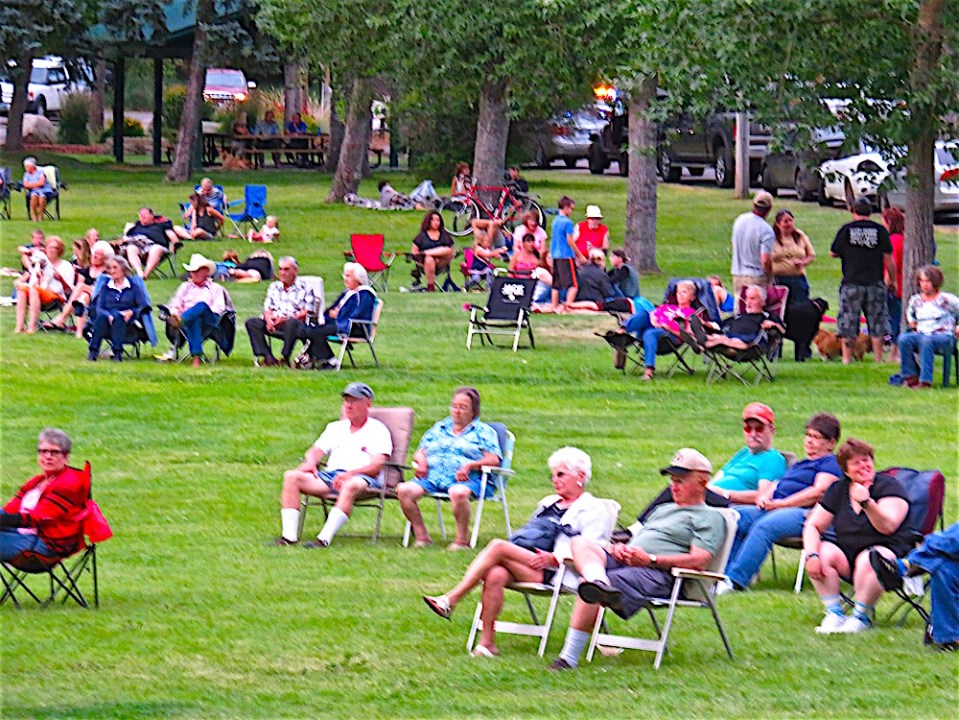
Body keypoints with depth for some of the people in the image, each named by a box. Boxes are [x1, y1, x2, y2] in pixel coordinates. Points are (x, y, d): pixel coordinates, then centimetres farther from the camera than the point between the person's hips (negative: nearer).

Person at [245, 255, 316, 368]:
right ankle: (268, 357, -29)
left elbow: (306, 313, -5)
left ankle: (285, 358, -29)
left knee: (291, 323, -41)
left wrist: (286, 319, -17)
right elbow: (267, 308, 16)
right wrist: (269, 319, -9)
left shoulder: (305, 288, 5)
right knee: (251, 322, -17)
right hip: (275, 325, 5)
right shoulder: (274, 287, 21)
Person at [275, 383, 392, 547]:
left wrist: (350, 473, -21)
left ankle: (324, 539, -51)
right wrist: (310, 462, -4)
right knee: (291, 476, -17)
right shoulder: (335, 427, 28)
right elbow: (316, 451, 21)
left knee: (351, 486, -42)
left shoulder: (378, 430, 9)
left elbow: (376, 467, -4)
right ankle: (289, 536, -27)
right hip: (330, 476, 6)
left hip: (361, 477, -6)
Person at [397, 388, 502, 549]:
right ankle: (421, 536, -17)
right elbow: (420, 452, 26)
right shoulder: (439, 428, 28)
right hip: (432, 476, 5)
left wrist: (469, 466, -15)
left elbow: (493, 460, 1)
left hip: (466, 479, -5)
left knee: (458, 492, -42)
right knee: (404, 490, -23)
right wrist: (421, 461, 1)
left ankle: (462, 539, -27)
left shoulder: (483, 431, 14)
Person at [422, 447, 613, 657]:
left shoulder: (593, 509, 7)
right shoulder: (548, 503, 33)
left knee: (498, 547, -26)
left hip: (556, 573, -6)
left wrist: (554, 558, -19)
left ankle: (450, 600, -27)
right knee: (495, 575, -29)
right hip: (524, 564, 6)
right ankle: (487, 642, -30)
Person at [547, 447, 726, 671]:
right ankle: (598, 581, -54)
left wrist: (651, 560, -15)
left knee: (589, 589, -33)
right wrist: (617, 548, 8)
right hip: (624, 560, 8)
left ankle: (569, 658, -38)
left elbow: (700, 560, -8)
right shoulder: (663, 510, 39)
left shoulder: (710, 517, 9)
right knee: (580, 542, -23)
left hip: (658, 574, -8)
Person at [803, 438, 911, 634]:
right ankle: (834, 614, -17)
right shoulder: (838, 491, 7)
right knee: (822, 553, -23)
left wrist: (866, 502, -38)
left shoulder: (889, 486, -7)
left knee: (868, 560, -37)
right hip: (847, 555, 5)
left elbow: (888, 527, -22)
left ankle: (861, 617, -20)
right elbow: (812, 526, 3)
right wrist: (812, 555, -16)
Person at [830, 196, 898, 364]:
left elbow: (833, 253, 7)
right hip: (875, 283, 1)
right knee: (877, 324, 7)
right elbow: (888, 258, 1)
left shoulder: (846, 230, -2)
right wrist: (893, 280, 11)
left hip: (851, 283, -1)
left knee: (847, 325, 4)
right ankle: (879, 359, 6)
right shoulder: (880, 230, 0)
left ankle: (846, 359, 1)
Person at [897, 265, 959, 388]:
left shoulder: (946, 299, 1)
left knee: (926, 341, -40)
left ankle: (925, 381, -43)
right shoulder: (916, 300, 16)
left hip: (944, 337, -5)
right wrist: (913, 324, 19)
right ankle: (910, 377, -25)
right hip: (921, 335, 5)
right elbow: (909, 314, 36)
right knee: (903, 339, -27)